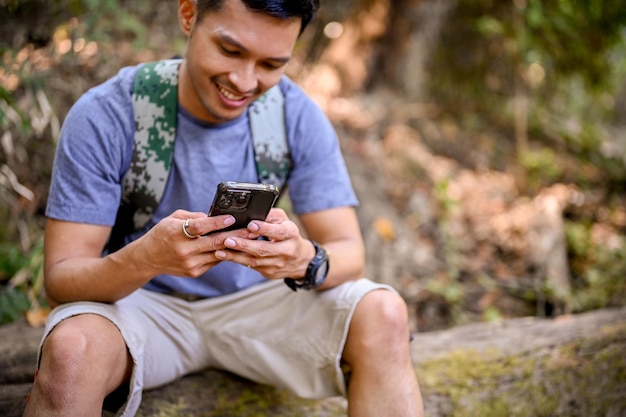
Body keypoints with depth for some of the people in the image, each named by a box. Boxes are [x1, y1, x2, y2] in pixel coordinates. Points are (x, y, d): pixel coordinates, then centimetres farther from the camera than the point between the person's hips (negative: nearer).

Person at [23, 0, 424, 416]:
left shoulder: (299, 116, -10)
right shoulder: (103, 115, -18)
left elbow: (349, 252, -11)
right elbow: (59, 277, -18)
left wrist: (306, 259, -36)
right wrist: (145, 258, -41)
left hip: (255, 303, 3)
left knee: (383, 313, -22)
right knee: (72, 346, -36)